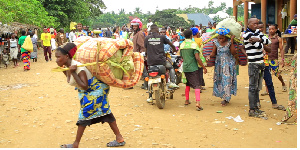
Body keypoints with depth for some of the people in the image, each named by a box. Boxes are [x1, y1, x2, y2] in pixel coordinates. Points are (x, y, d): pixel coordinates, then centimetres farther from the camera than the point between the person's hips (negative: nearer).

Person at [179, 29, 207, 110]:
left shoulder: (182, 45, 7)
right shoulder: (193, 44, -11)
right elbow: (197, 58, -17)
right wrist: (204, 67, -10)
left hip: (185, 68, 6)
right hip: (193, 68, -6)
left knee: (188, 84, 23)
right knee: (197, 85, -7)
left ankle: (187, 100, 30)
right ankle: (197, 103, -19)